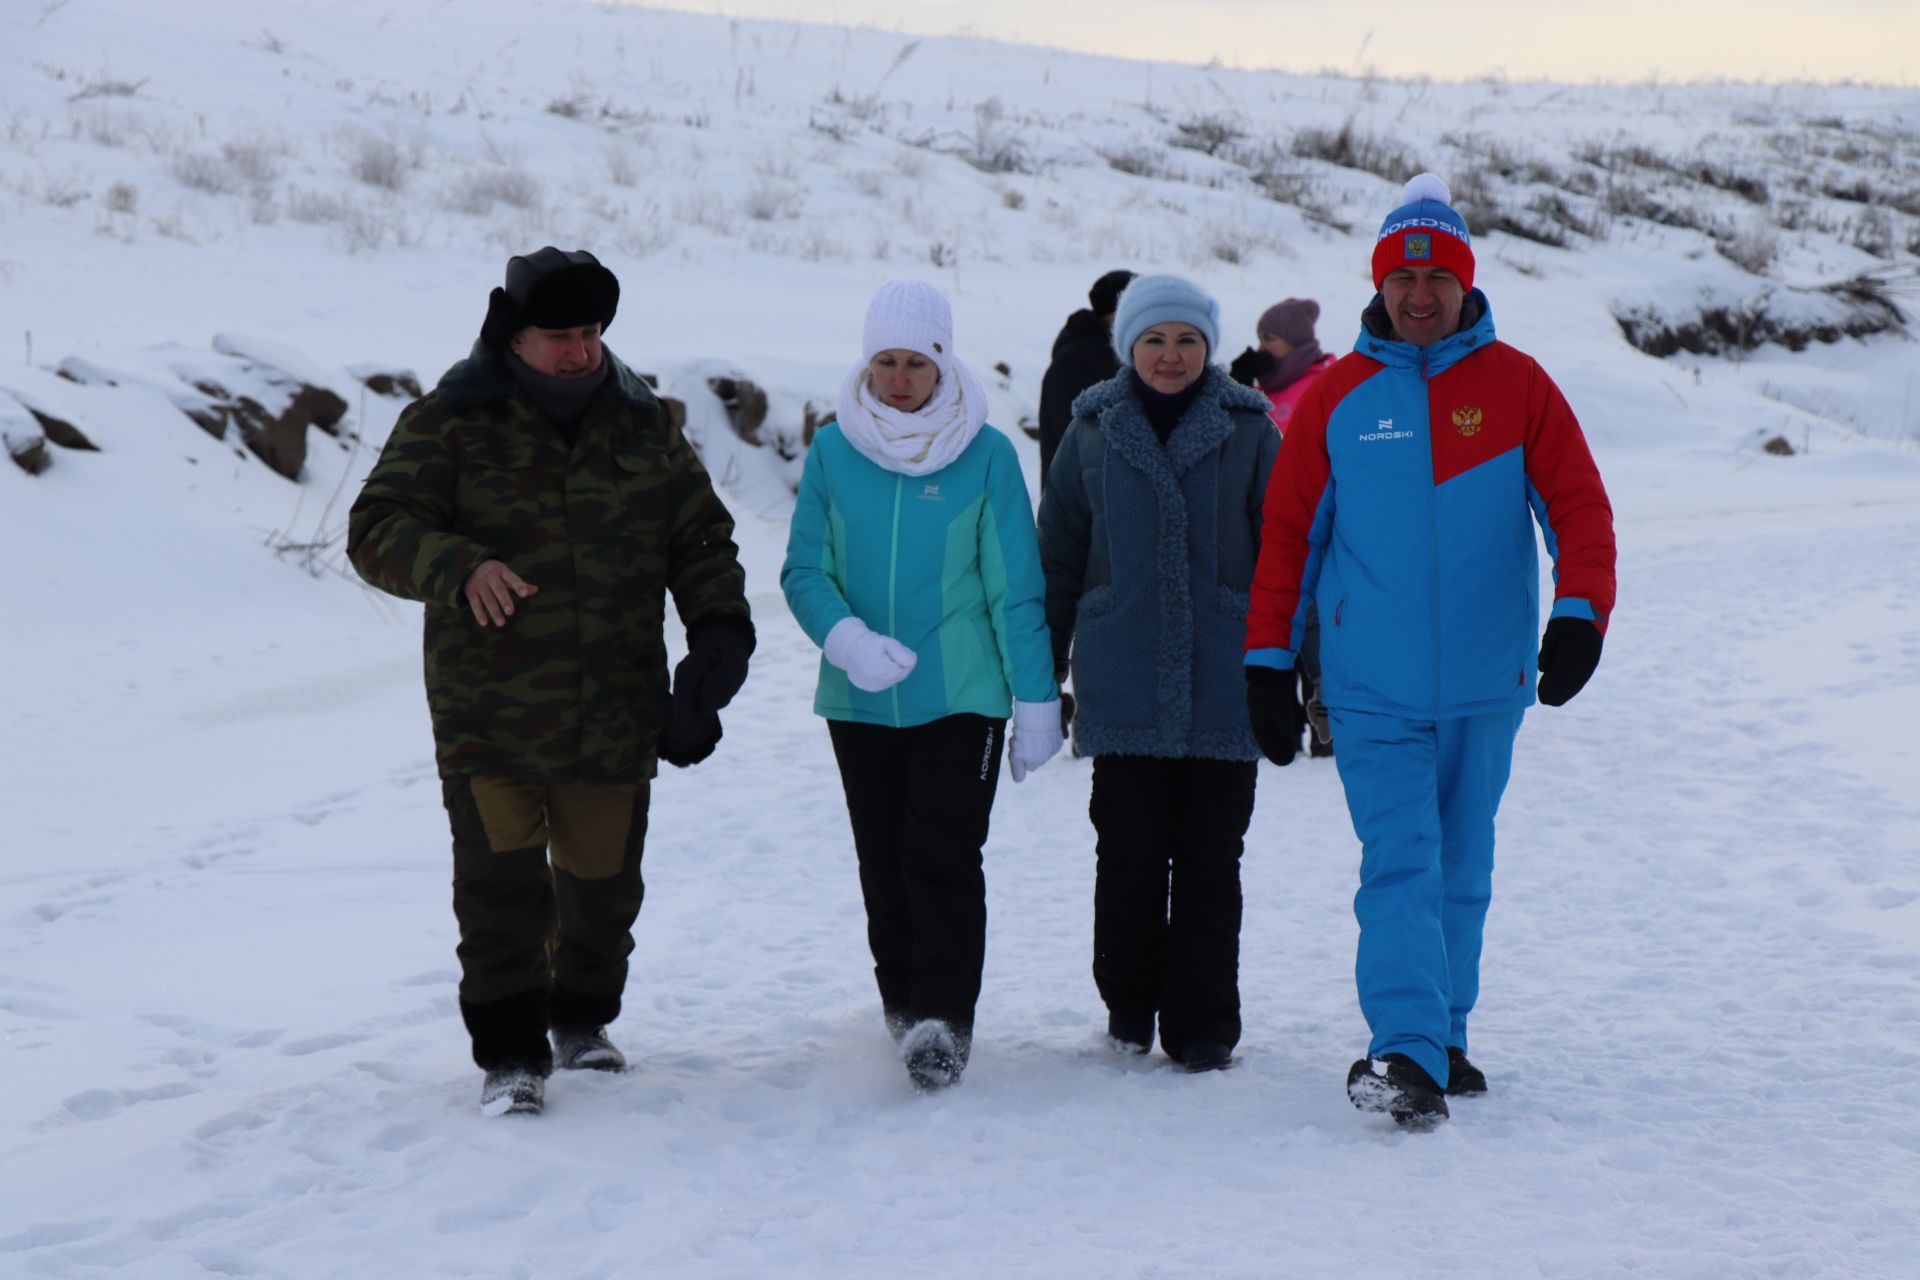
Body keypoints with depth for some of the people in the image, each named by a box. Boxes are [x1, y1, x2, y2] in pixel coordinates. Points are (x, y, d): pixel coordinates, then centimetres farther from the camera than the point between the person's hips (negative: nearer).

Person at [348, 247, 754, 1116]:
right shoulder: (449, 424, -4)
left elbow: (701, 540, 14)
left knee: (603, 882, 13)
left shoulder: (639, 424, 7)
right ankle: (510, 1056, 2)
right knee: (501, 888, -8)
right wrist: (457, 569, -28)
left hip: (614, 713, 3)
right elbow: (378, 530, -9)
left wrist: (720, 626, -1)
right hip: (488, 712, -3)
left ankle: (582, 1021, 35)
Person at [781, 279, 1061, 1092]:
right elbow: (804, 570, 3)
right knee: (885, 865, 11)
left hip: (961, 696, -3)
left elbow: (1016, 588, 0)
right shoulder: (833, 451, 2)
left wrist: (1036, 698, -2)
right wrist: (847, 638, -16)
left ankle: (944, 1018, -9)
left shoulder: (986, 454, -3)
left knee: (943, 860, -11)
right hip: (859, 700, 3)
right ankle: (903, 1003, 26)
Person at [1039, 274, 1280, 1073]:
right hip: (1124, 688, 1)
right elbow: (1057, 560, 12)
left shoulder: (1247, 431, 5)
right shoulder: (1094, 432, 7)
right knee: (1130, 855, 1)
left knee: (1209, 860, 1)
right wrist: (1040, 675, 11)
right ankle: (1129, 1004, 20)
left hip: (1223, 683, -1)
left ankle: (1203, 1027, 10)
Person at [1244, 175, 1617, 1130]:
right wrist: (1268, 658, 2)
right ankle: (1409, 1053, -20)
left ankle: (1441, 1040, 25)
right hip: (1371, 686, -1)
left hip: (1484, 682, 2)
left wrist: (1579, 612, -17)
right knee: (1400, 864, -13)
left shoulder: (1516, 386, 1)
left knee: (1462, 870, 12)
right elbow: (1288, 531, 6)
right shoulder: (1337, 396, 2)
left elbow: (1578, 507, -1)